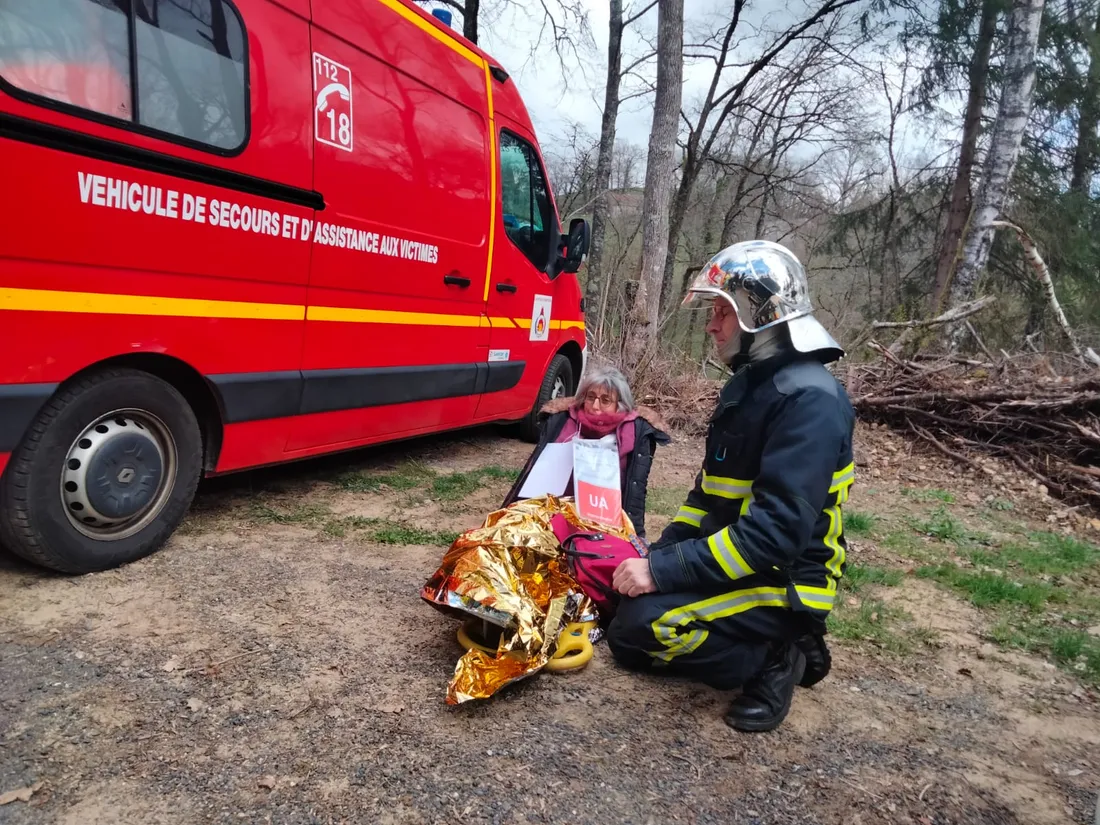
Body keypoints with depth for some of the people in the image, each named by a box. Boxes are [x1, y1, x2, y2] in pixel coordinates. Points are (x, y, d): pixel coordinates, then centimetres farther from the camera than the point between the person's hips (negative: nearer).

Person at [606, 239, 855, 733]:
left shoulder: (809, 399, -22)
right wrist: (659, 556, 3)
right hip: (734, 562, 10)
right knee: (624, 639, 7)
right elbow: (710, 491, 15)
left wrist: (664, 572, -28)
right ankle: (773, 645, 11)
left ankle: (774, 660, -4)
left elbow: (778, 528, -30)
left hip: (785, 583, -9)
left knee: (645, 625, -26)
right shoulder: (746, 385, 10)